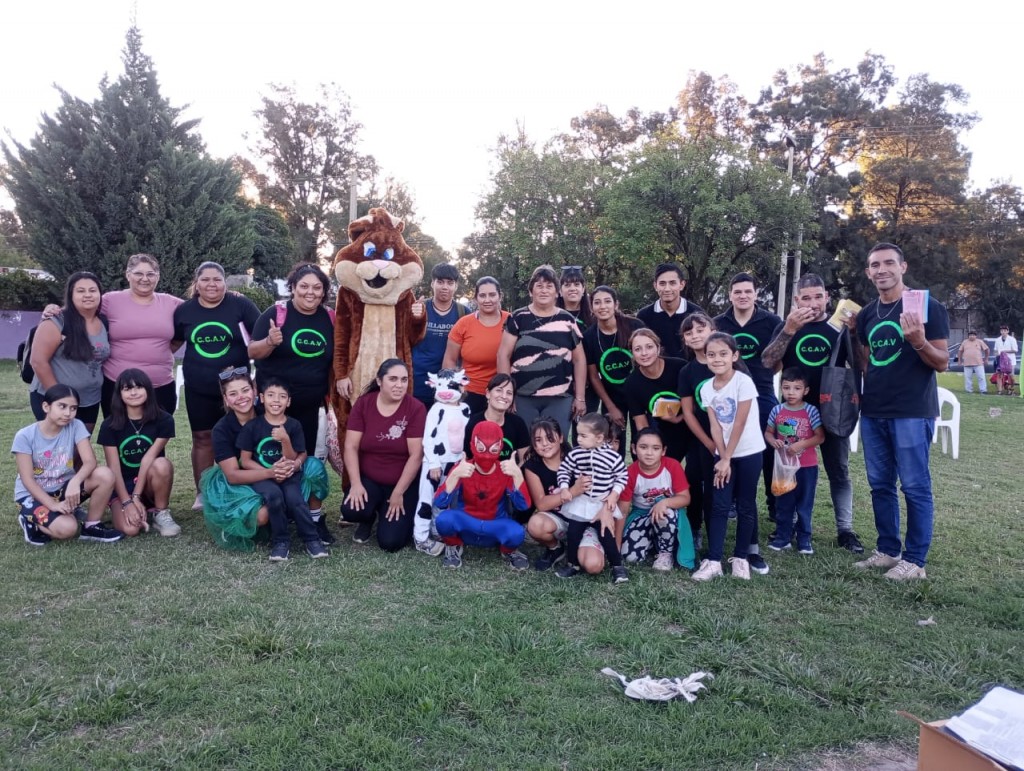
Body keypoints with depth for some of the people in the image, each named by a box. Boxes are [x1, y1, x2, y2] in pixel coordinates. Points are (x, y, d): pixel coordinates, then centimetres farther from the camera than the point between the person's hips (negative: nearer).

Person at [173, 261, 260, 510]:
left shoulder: (241, 304, -8)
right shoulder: (184, 310, 3)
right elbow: (174, 342, 17)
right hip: (198, 388, 3)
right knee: (203, 438, 10)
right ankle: (202, 494, 22)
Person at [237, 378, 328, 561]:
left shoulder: (294, 426, -2)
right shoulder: (252, 426, -4)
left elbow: (292, 460, -2)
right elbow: (245, 461, -1)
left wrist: (285, 440, -20)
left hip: (288, 475, 1)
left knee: (294, 498, -29)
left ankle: (311, 539, -9)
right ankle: (280, 541, -14)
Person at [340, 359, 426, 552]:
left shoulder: (416, 409, -13)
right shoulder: (363, 403, -4)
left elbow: (416, 455, -14)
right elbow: (351, 447, -6)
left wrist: (398, 493, -14)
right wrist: (356, 483, -17)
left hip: (403, 484, -2)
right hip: (368, 478, 2)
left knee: (390, 541, -13)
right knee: (350, 511, -27)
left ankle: (393, 514, 23)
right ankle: (368, 518, 12)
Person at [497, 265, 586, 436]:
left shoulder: (567, 320, 8)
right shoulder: (518, 318, 3)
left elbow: (579, 359, 9)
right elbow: (504, 355, 2)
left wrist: (580, 397, 4)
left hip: (559, 399, 1)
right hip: (522, 398, -1)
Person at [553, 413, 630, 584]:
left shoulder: (613, 456, -14)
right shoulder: (575, 454, -9)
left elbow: (622, 476, -3)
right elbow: (563, 470, 2)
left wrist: (614, 495, -10)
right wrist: (564, 488, -9)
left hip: (603, 504, -2)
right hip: (579, 503, 3)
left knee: (606, 535, -2)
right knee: (573, 533, 6)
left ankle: (617, 566, 12)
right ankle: (572, 564, 23)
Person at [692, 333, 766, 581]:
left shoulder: (744, 382, -16)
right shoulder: (706, 388, -2)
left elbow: (740, 423, -16)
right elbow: (715, 426, -3)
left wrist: (727, 459, -14)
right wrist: (722, 458, -11)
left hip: (748, 452, -4)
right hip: (723, 453, 4)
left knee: (746, 505, 6)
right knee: (719, 506, 1)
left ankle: (740, 557, 18)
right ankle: (713, 560, 2)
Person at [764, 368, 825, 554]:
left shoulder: (811, 411, -11)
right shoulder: (777, 410, -2)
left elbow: (820, 437, -10)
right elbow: (768, 432, 8)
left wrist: (801, 444, -23)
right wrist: (773, 442, -14)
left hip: (807, 466, -3)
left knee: (805, 504, 9)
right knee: (783, 504, 11)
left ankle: (804, 539, 21)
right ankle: (783, 536, 23)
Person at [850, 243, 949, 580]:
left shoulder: (928, 306, -6)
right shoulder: (866, 314, 11)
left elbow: (942, 363, -8)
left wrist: (919, 341, -27)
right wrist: (853, 334, 6)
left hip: (912, 413, -6)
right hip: (873, 413, 7)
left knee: (915, 486, 0)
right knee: (880, 485, 12)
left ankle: (915, 560, 10)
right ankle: (888, 550, 24)